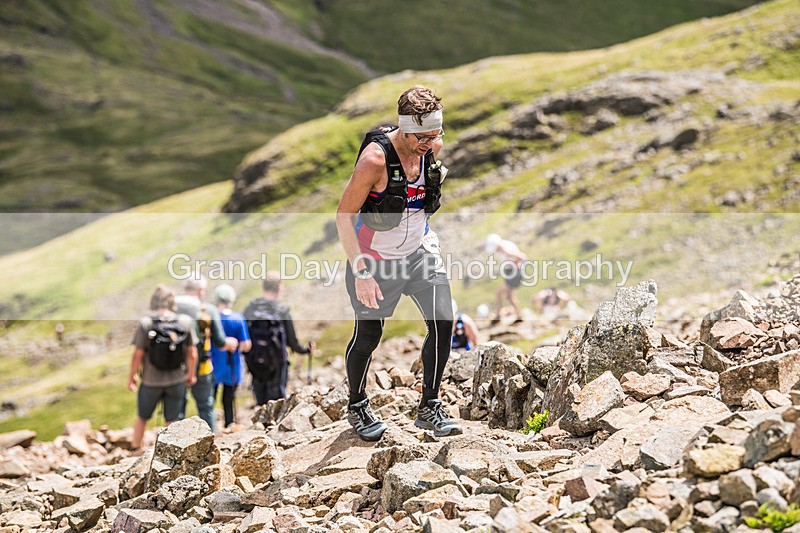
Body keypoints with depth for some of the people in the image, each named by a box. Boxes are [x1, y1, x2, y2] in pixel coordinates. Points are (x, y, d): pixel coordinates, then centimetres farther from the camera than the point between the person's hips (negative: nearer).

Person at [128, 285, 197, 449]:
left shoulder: (145, 323, -14)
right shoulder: (186, 322, -8)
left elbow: (138, 355, -12)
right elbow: (192, 354, -2)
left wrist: (132, 376, 2)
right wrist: (191, 375, 13)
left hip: (151, 381, -1)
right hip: (177, 381, 1)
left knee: (142, 418, 20)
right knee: (172, 422, 11)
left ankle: (134, 450, 31)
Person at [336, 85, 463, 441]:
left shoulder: (433, 148, -10)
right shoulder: (375, 158, -28)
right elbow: (344, 216, -24)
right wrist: (361, 272, -27)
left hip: (420, 250, 5)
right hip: (376, 257, -5)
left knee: (442, 322, -9)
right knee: (368, 336, 6)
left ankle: (429, 408, 5)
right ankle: (357, 406, 31)